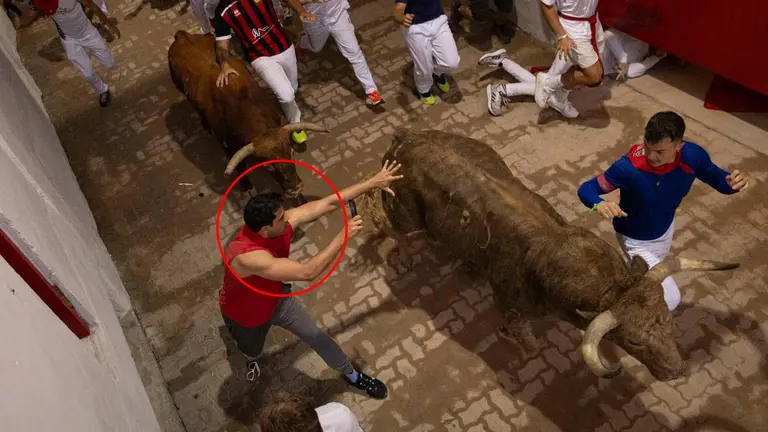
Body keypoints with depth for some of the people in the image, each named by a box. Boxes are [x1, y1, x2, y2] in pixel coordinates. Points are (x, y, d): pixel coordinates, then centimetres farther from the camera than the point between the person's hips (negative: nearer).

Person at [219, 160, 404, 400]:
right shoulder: (248, 257, -48)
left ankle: (352, 375, 32)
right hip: (245, 312, -4)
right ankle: (250, 357, 67)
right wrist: (343, 235, -46)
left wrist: (373, 182, -22)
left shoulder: (283, 221, -27)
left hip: (275, 298, 4)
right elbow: (308, 272, -51)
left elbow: (328, 203, -22)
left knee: (316, 336, 9)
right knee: (252, 350, 27)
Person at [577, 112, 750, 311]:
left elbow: (717, 178, -8)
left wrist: (733, 182, -33)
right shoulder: (629, 167, -39)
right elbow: (586, 189, -31)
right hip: (637, 240, -5)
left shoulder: (693, 156, -27)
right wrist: (599, 204, -54)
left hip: (666, 229, 6)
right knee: (670, 299, -6)